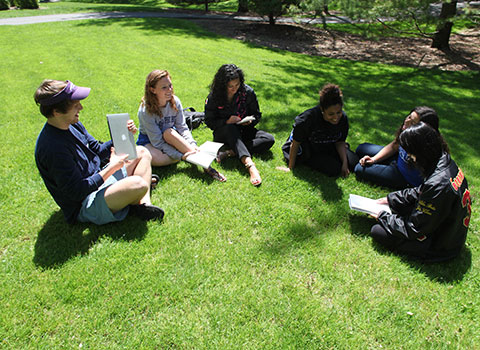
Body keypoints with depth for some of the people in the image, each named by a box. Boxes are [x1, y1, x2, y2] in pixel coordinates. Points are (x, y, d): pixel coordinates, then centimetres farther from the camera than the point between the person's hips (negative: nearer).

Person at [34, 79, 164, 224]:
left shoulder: (73, 124, 3)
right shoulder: (52, 148, -26)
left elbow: (97, 151, 16)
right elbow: (77, 192, -24)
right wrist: (112, 166, -17)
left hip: (97, 180, 10)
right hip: (85, 205, -10)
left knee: (142, 152, 14)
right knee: (138, 185, -36)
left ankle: (145, 203, -6)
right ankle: (132, 203, 3)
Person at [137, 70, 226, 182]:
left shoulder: (175, 102, -12)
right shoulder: (146, 110, -25)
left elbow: (182, 128, -11)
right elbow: (157, 141, -27)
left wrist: (193, 146, -29)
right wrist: (181, 156, -35)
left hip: (170, 138, 3)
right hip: (149, 141, -3)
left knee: (169, 133, -33)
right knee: (156, 158, -37)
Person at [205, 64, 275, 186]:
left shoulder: (248, 92, -7)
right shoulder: (213, 97, -11)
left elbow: (257, 114, 4)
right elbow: (209, 121, -7)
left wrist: (251, 120, -19)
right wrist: (226, 121, -23)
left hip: (243, 131, 3)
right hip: (223, 133, -2)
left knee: (269, 140, -22)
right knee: (230, 129, -40)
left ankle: (230, 152, -36)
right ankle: (250, 165, -55)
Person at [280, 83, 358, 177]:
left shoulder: (343, 118, -17)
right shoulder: (308, 118, -33)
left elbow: (340, 142, -3)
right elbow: (295, 144, -24)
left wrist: (345, 164, -14)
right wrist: (290, 168, -20)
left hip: (329, 147, 5)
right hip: (308, 150, -5)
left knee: (353, 163, -3)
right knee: (334, 169, -21)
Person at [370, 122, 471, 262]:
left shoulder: (438, 185, -36)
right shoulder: (446, 161, -8)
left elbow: (414, 228, -24)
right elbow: (420, 192, 10)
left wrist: (383, 217, -10)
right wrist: (389, 199, 9)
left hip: (441, 248, -8)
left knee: (377, 231, -10)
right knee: (395, 200, 11)